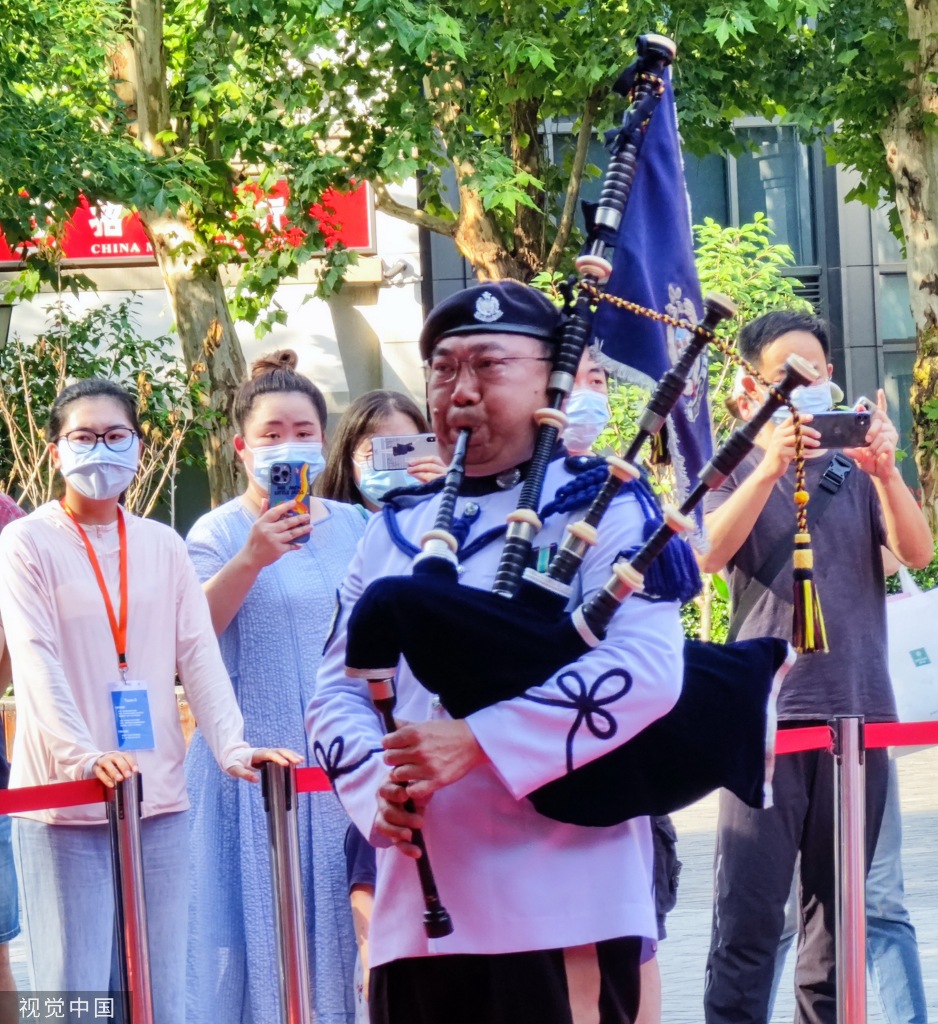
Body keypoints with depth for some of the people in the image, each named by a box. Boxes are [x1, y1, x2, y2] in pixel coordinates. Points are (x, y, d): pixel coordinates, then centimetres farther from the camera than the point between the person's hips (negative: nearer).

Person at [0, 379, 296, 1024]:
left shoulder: (164, 546, 13)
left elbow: (198, 654, 6)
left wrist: (233, 747, -9)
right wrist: (82, 756, -27)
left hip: (159, 801, 4)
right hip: (64, 802, -4)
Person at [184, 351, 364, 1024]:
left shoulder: (350, 524, 8)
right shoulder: (220, 531, -5)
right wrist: (251, 560, -31)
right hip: (254, 759, -4)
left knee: (335, 911, 7)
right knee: (263, 923, -2)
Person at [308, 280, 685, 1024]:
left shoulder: (600, 506, -1)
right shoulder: (398, 529, 18)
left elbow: (646, 669, -16)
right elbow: (339, 690, 17)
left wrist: (477, 740, -20)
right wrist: (379, 781, -5)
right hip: (415, 913, 6)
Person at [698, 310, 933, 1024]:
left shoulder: (854, 467, 12)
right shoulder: (737, 469, 6)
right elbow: (709, 554, -13)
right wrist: (771, 466, -24)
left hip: (859, 710, 3)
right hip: (767, 714, -3)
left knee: (838, 911, 7)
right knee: (750, 914, -8)